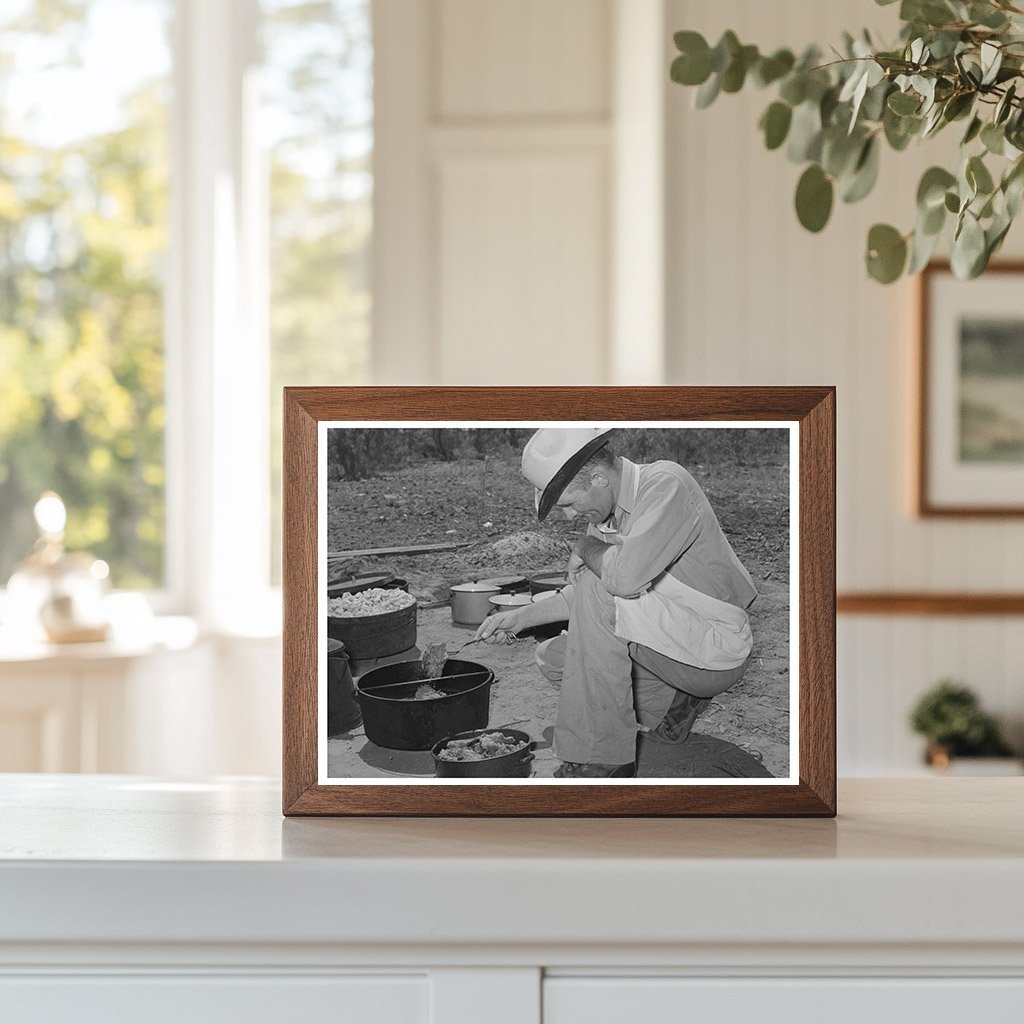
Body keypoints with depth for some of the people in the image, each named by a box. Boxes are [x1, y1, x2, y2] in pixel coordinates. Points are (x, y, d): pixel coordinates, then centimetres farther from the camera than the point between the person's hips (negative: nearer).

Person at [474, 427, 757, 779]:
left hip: (717, 652, -9)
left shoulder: (666, 485, -21)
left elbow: (626, 577, -34)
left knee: (599, 597, -26)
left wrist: (587, 549, -15)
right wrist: (521, 617, 7)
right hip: (670, 640, 9)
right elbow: (584, 595, 16)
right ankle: (672, 703, 9)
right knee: (553, 657, 5)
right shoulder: (609, 507, 5)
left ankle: (601, 760, -22)